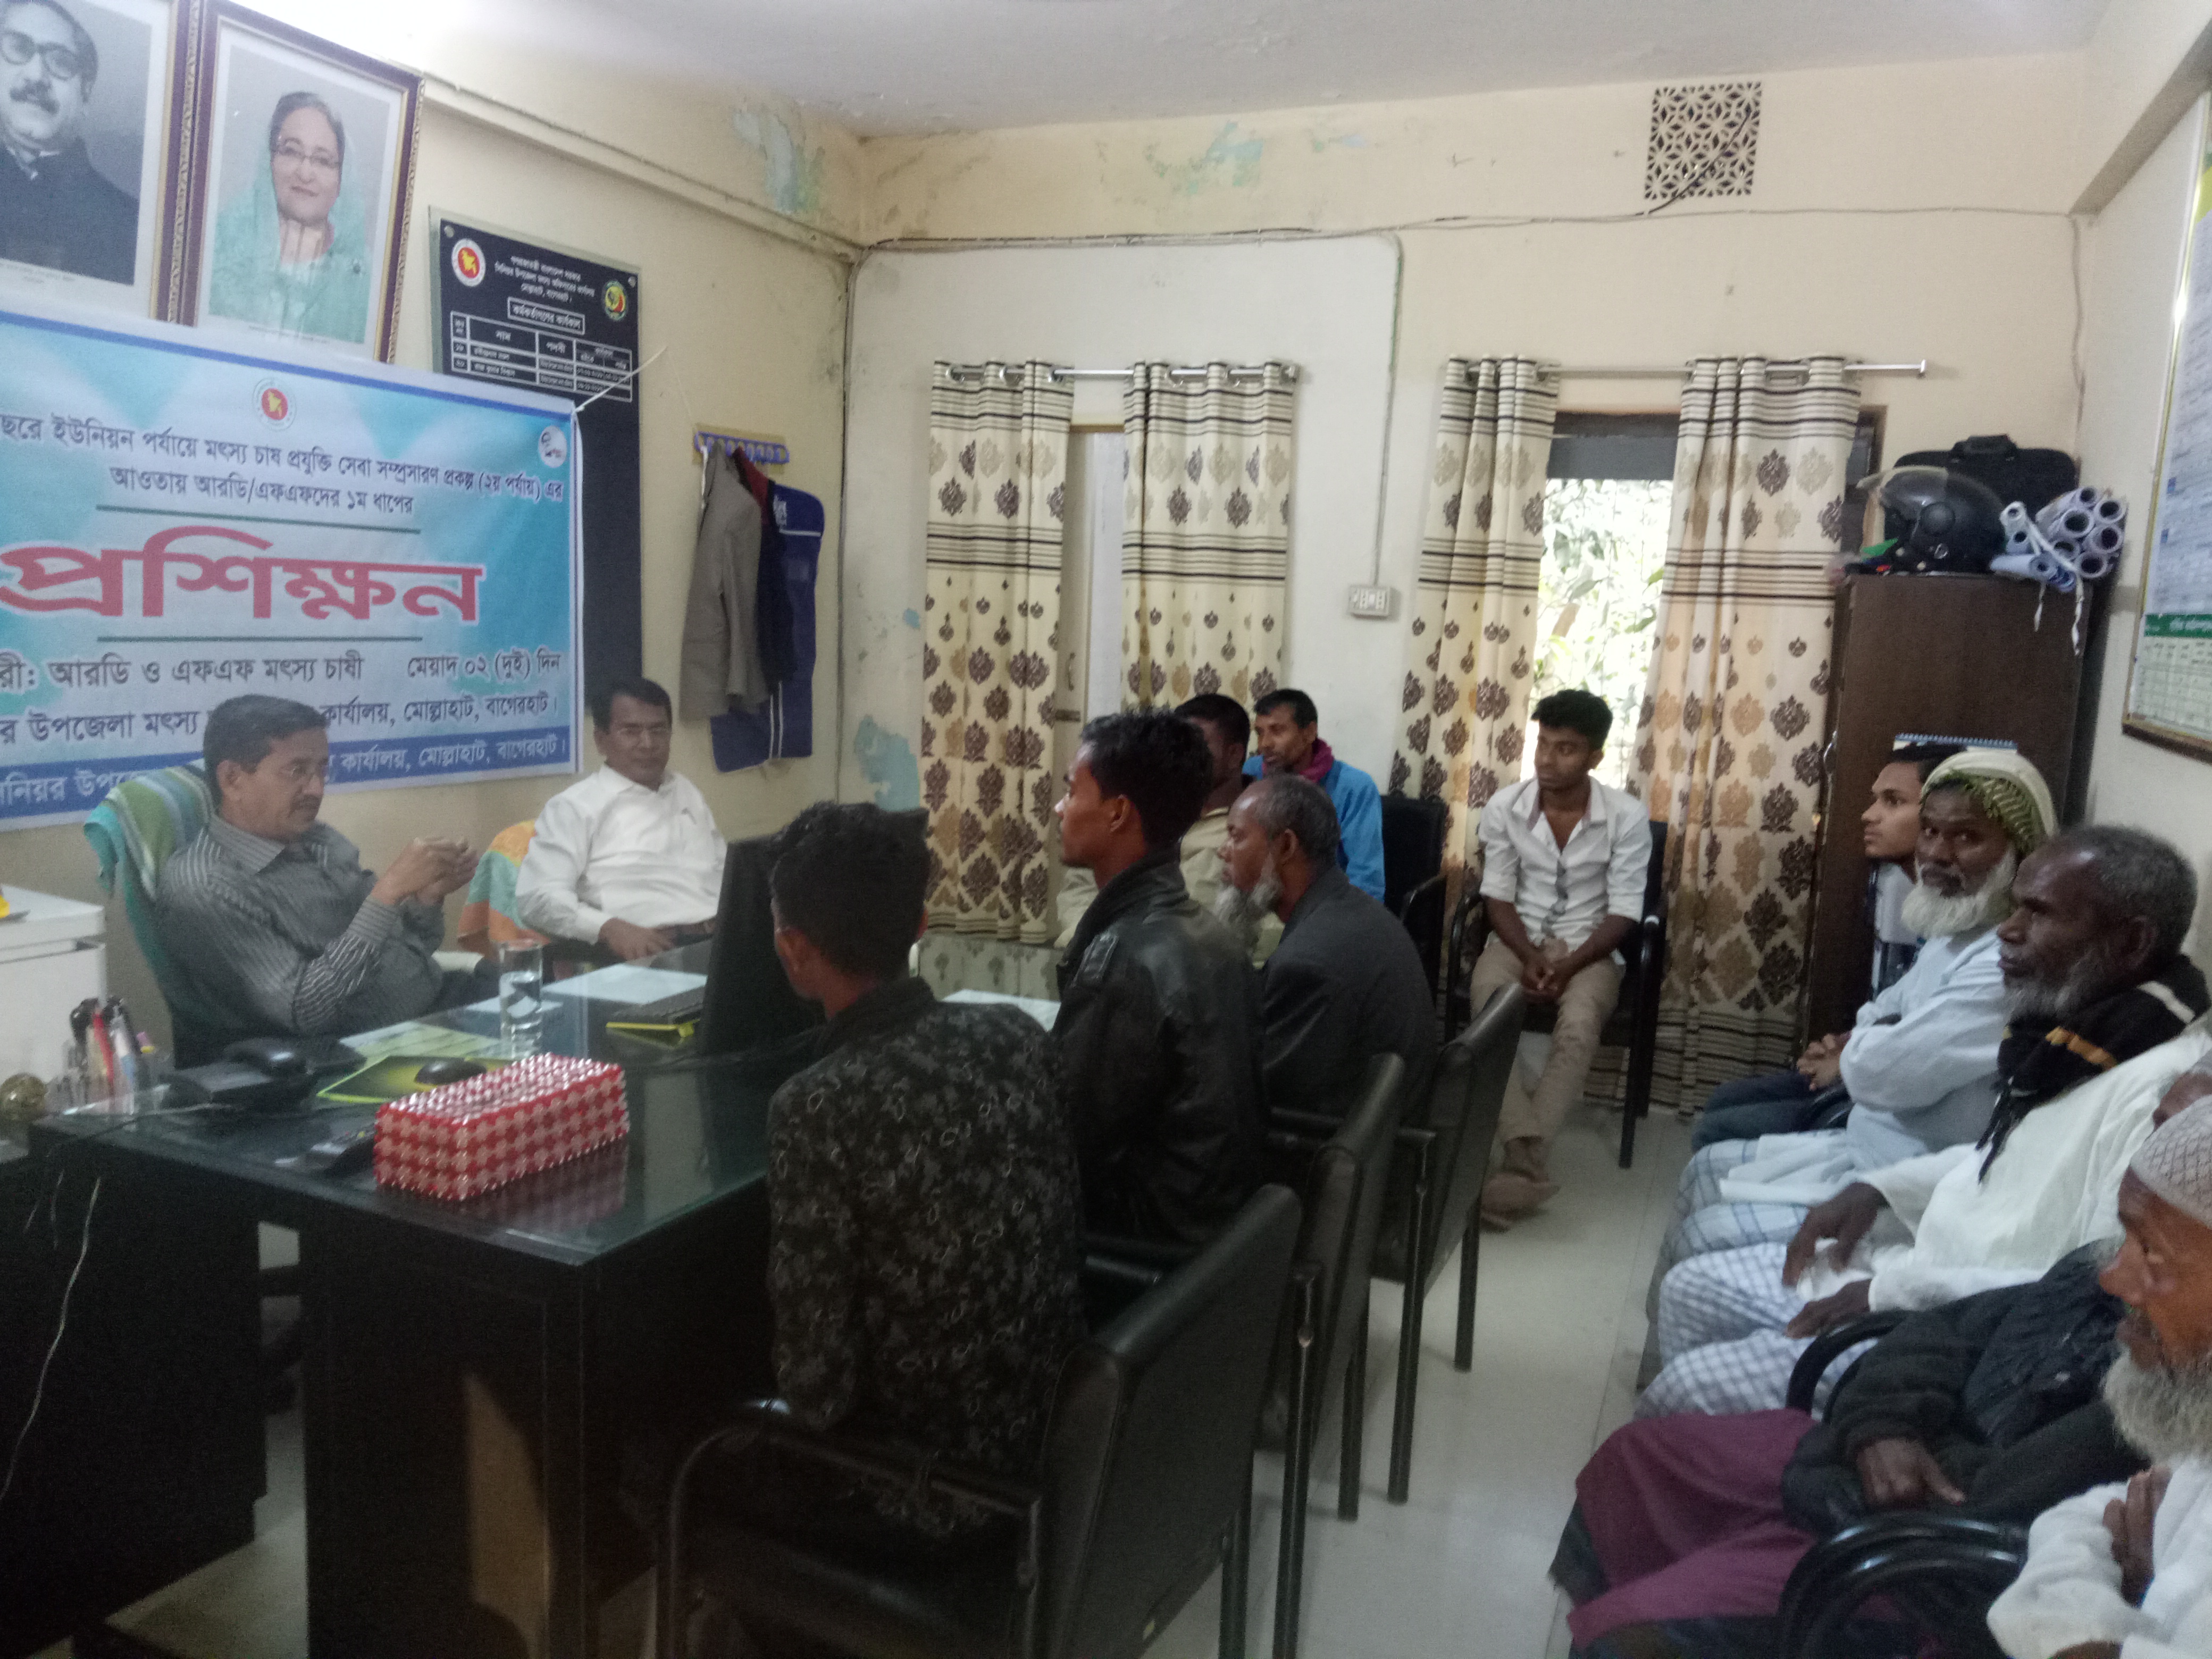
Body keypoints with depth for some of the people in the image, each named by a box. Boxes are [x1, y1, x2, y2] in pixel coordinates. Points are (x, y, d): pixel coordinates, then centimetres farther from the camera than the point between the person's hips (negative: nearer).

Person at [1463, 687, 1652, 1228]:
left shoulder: (1626, 817, -8)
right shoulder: (1505, 807, -3)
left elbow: (1623, 913, -7)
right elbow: (1498, 897, -1)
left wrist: (1568, 965, -21)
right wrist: (1529, 957, -17)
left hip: (1589, 949, -1)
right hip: (1518, 940, 1)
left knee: (1578, 1026, -34)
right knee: (1488, 1010, -32)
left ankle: (1524, 1164, -33)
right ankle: (1530, 1159, -35)